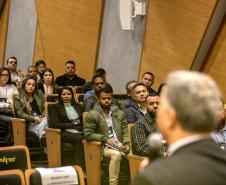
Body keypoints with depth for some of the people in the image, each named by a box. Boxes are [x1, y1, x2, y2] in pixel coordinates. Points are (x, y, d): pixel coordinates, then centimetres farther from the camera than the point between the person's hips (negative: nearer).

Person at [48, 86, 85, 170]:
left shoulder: (77, 106, 28)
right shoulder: (55, 107, 13)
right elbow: (55, 124, -1)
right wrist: (71, 125, -9)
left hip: (79, 132, 4)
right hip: (65, 133, -4)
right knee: (79, 138, -37)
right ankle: (80, 167, -39)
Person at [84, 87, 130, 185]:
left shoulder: (119, 113, 16)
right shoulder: (92, 114, 0)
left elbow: (125, 130, 14)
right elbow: (88, 134, -5)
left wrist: (126, 143, -5)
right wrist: (105, 139, -12)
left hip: (120, 145, 4)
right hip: (104, 147, -4)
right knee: (116, 154, -37)